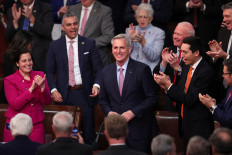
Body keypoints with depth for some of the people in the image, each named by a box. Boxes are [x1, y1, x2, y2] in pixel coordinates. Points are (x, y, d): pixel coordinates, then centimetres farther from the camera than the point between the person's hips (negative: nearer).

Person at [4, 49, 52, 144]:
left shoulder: (39, 75, 6)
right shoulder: (9, 80, -2)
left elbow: (47, 102, 0)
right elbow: (15, 105, -14)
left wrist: (42, 86, -18)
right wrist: (32, 88, -19)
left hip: (36, 124, 2)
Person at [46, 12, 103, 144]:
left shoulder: (89, 44, 3)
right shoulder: (55, 46, 5)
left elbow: (98, 69, 3)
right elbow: (50, 71, 7)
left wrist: (96, 85, -15)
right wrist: (53, 90, -8)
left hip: (85, 94, -1)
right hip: (64, 95, 1)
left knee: (88, 133, 0)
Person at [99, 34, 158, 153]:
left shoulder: (142, 69, -6)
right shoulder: (106, 72, 9)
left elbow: (152, 98, -6)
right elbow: (103, 99, 17)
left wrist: (133, 112, -15)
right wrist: (109, 112, -4)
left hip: (138, 129, -4)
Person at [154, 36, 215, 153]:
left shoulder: (206, 71, -18)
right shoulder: (186, 68, 8)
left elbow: (190, 100, -21)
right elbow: (179, 98, 11)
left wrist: (169, 84, -18)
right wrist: (166, 86, -8)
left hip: (198, 127, -8)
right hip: (185, 124, 8)